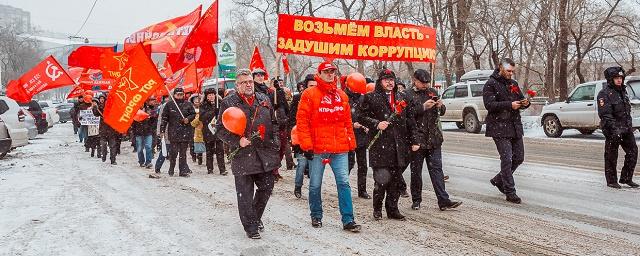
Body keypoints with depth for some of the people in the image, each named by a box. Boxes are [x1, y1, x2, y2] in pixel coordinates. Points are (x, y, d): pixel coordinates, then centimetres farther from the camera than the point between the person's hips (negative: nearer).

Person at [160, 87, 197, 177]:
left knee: (183, 152, 4)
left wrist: (188, 119, -6)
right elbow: (164, 118, 6)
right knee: (174, 151, -6)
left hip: (186, 132, 1)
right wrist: (162, 130, 3)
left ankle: (183, 171, 9)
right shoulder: (169, 105, 4)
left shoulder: (188, 104, 7)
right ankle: (171, 168, 15)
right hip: (173, 132, -1)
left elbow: (193, 114, 15)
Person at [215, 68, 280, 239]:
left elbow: (274, 123, 19)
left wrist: (275, 141, 9)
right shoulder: (228, 103, -2)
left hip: (266, 154, 4)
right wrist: (237, 141, -14)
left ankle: (256, 216, 36)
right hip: (242, 155, -4)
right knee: (245, 194, 1)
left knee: (267, 187, 12)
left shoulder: (264, 100, 11)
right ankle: (250, 226, 16)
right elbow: (220, 129, -2)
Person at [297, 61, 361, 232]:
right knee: (315, 184, 9)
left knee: (343, 183, -2)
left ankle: (348, 220, 2)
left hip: (340, 148, 3)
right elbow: (302, 121, -6)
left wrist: (351, 143, 12)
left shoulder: (342, 95, 12)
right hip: (317, 148, -3)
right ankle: (316, 216, 26)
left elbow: (347, 122, 16)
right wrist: (306, 145, -11)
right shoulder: (309, 94, -2)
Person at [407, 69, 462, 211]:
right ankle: (416, 200, 17)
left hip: (434, 139, 3)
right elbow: (407, 115, -14)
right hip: (417, 139, -3)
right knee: (416, 171, 6)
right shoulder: (409, 95, -2)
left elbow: (442, 112, 18)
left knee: (436, 169, 1)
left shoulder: (433, 92, 13)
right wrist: (423, 107, -21)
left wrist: (440, 106, -5)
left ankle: (443, 201, -1)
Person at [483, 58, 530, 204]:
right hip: (499, 127, -7)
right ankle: (510, 193, 1)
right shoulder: (491, 84, -5)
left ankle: (498, 180, 30)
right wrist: (509, 105, -23)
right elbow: (489, 104, -16)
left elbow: (520, 99, 23)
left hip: (515, 127, 7)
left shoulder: (513, 84, 17)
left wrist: (525, 103, -1)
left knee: (518, 158, 10)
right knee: (507, 159, -7)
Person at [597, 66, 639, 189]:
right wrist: (614, 128, -25)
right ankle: (611, 181, 12)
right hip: (613, 129, -8)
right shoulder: (604, 93, -11)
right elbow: (604, 114, -18)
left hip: (626, 128, 8)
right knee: (611, 156, 1)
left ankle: (626, 178, 16)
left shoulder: (623, 91, 15)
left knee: (633, 151, 5)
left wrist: (630, 125, 18)